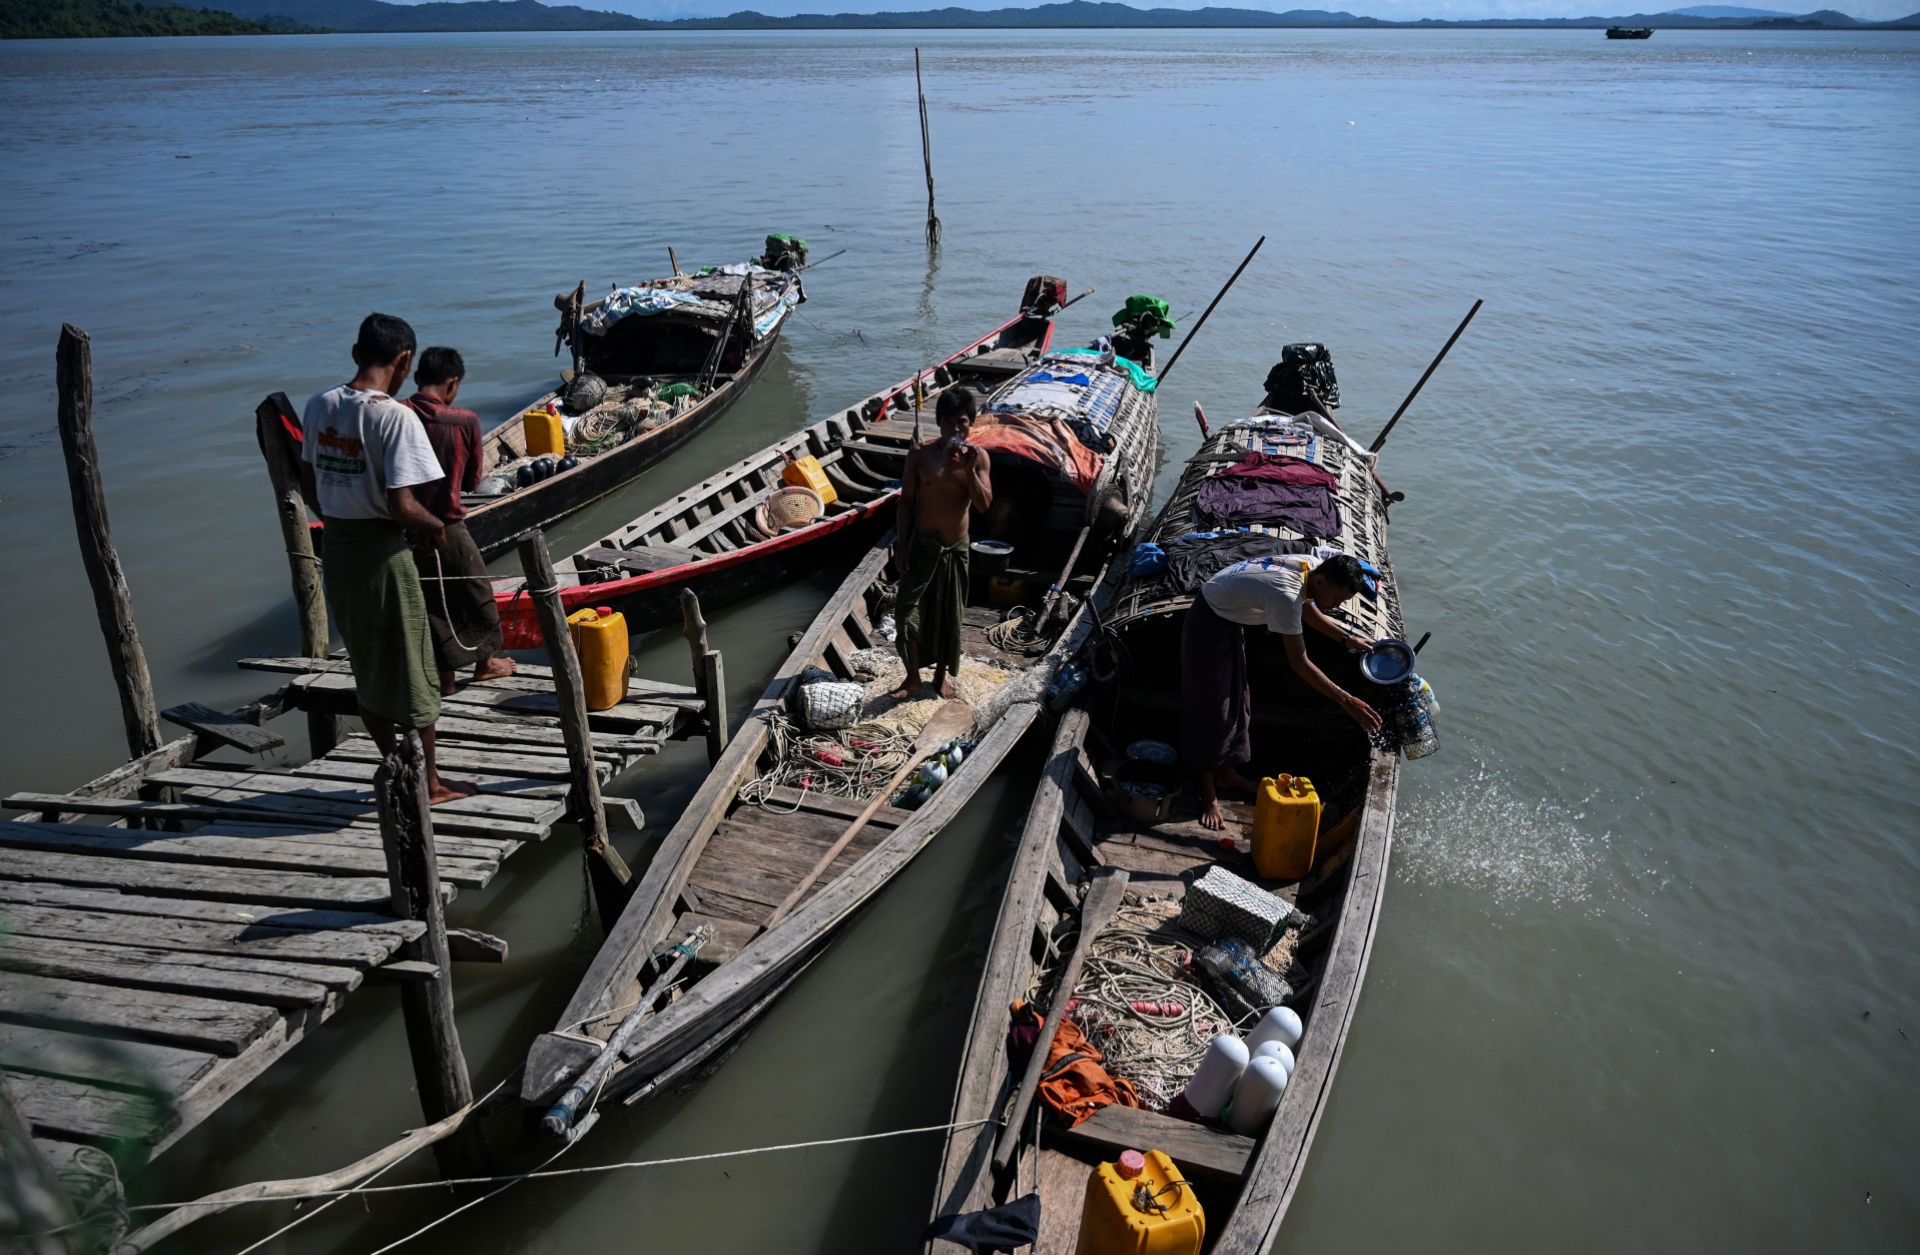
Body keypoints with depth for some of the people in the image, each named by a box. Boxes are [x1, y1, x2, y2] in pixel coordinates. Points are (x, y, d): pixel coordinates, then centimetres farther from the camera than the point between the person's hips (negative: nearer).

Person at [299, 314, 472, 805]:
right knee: (411, 671, 8)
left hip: (335, 548, 7)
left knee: (367, 669, 18)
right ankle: (429, 783, 20)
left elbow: (310, 486, 10)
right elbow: (402, 506, -24)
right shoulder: (395, 416, -19)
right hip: (381, 553, -7)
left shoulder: (320, 405, 2)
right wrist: (436, 526, -5)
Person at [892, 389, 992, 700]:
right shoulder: (920, 455, -6)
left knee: (949, 614, 12)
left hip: (955, 548, 0)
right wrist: (901, 545, -5)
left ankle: (942, 673, 31)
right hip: (921, 545, 0)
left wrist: (969, 469, -25)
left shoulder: (977, 456, -5)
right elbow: (906, 501, -1)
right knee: (906, 610, -5)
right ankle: (913, 678, 11)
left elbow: (984, 504, -13)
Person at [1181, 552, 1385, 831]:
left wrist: (1347, 638, 11)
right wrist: (1347, 701, -31)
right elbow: (1299, 663, -33)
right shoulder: (1286, 595, -37)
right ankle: (1208, 792, 7)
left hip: (1230, 619, 10)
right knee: (1211, 707, -4)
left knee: (1236, 700, 17)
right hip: (1209, 622, -10)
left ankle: (1226, 773, 32)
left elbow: (1308, 610, 13)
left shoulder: (1312, 566, -11)